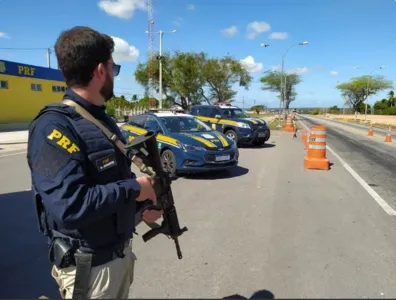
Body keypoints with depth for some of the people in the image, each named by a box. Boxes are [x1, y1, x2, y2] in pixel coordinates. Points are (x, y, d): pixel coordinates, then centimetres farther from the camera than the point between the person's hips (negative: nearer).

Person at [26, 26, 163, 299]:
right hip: (89, 267, -8)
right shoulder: (54, 127, -23)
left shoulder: (103, 120, 6)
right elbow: (70, 207, -34)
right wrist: (134, 189, -22)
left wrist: (140, 206, 1)